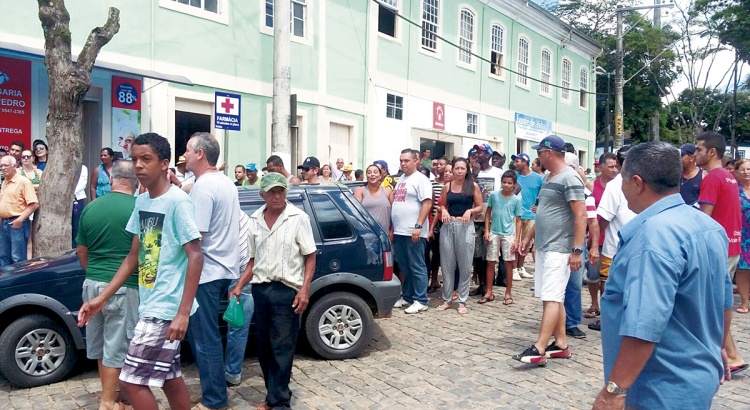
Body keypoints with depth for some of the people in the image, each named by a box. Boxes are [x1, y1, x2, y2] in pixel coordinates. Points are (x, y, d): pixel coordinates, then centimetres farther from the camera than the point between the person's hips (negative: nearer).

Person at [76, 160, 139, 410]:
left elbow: (81, 251, 11)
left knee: (100, 342, 19)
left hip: (92, 283, 6)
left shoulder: (91, 208, 3)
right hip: (123, 286, -6)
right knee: (116, 345, 5)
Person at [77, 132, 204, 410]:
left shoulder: (177, 202, -15)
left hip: (166, 308, -8)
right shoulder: (141, 202, 8)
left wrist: (183, 312, -22)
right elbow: (134, 257, 14)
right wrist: (102, 298, 11)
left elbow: (195, 256, -18)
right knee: (170, 378, 17)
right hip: (150, 306, 8)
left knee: (132, 380, -3)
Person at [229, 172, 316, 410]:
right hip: (260, 289, 5)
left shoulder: (298, 218, -6)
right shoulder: (254, 220, 8)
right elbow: (253, 260, 14)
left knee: (282, 348, 1)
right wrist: (239, 286, 5)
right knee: (264, 348, 13)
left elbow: (310, 257, -6)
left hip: (287, 290, -5)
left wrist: (304, 290, -14)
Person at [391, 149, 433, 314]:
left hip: (413, 232, -8)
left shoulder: (420, 179, -8)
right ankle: (407, 297, 24)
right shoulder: (400, 179, 17)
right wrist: (393, 227, 20)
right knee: (404, 267, 14)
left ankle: (421, 301, 6)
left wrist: (418, 226, -22)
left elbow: (427, 203, -16)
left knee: (417, 267, -1)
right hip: (399, 231, 8)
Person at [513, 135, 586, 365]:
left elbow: (581, 215, -18)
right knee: (553, 298, 12)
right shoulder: (549, 178, 16)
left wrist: (577, 250, -21)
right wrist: (529, 237, 22)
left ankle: (539, 349, -10)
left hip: (559, 249, -10)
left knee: (551, 298, -10)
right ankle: (561, 344, 20)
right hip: (544, 247, 10)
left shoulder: (569, 178, -13)